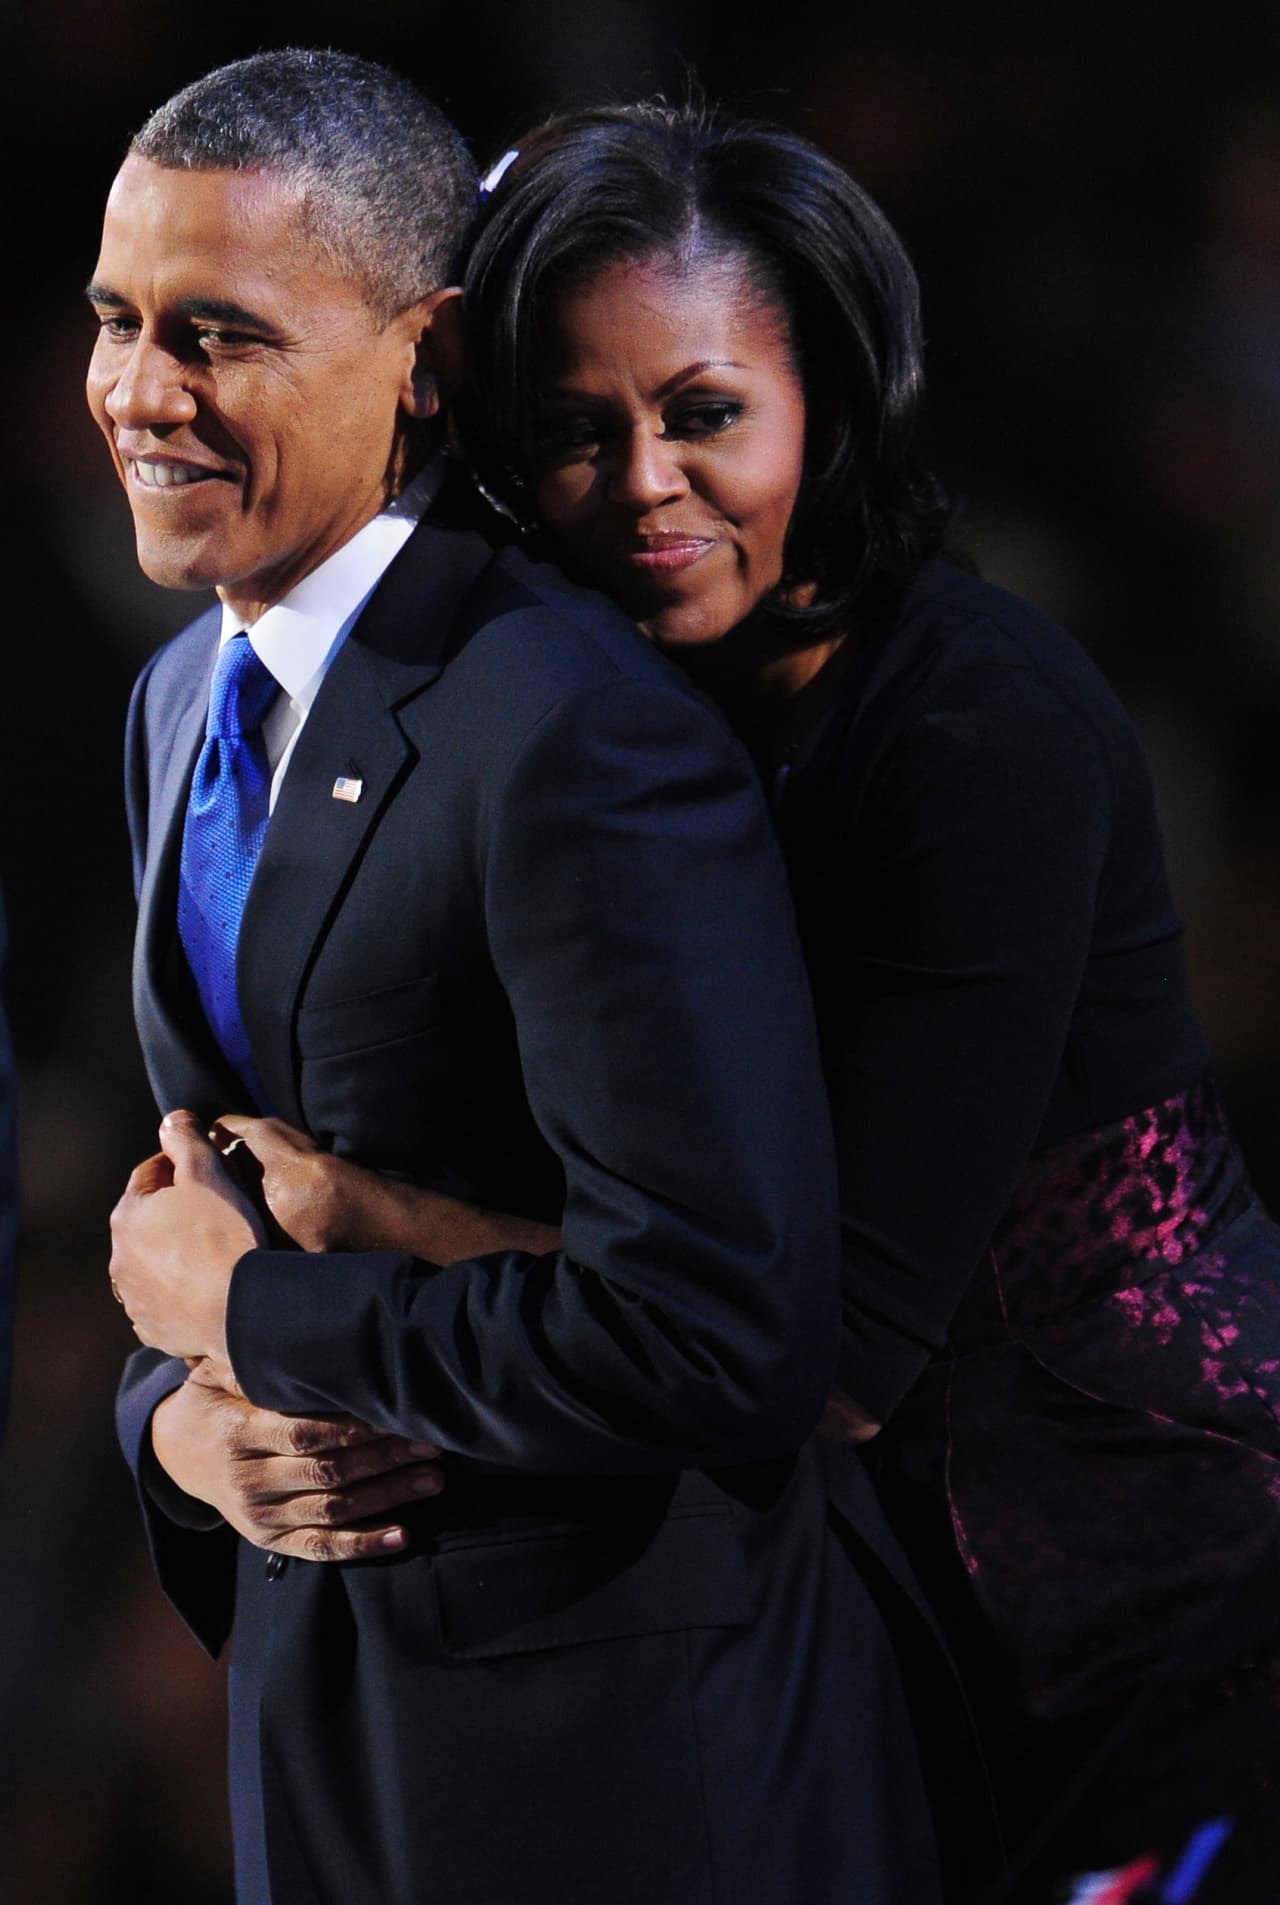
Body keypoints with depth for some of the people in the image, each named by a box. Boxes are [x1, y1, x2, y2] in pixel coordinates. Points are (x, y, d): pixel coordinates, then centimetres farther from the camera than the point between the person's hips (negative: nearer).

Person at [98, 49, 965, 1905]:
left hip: (620, 1754, -8)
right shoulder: (186, 702, 6)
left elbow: (725, 1340, -30)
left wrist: (248, 1311, -18)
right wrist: (184, 1414, -6)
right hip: (315, 1693, 8)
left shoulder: (583, 736, -23)